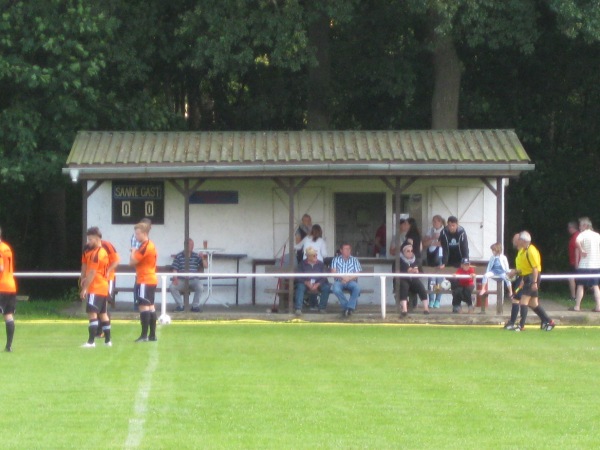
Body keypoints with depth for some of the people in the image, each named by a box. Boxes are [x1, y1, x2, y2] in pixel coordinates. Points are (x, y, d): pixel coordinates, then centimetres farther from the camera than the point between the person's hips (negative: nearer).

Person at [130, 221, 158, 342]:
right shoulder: (151, 245, 15)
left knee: (143, 306, -12)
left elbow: (132, 262, -16)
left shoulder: (145, 247, -16)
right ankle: (152, 335, 17)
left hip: (144, 281, -10)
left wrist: (133, 251, -1)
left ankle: (144, 335, -16)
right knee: (150, 306, 13)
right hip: (151, 279, 10)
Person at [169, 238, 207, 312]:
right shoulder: (178, 256, 6)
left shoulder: (196, 256, 9)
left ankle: (195, 306, -14)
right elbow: (175, 269, 0)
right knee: (172, 287, -27)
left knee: (199, 286, -33)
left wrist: (203, 259, -13)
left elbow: (205, 266, 6)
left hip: (193, 279, 0)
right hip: (181, 280, 0)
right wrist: (175, 278, -18)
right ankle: (180, 305, -8)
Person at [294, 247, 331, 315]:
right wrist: (307, 283, -24)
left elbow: (324, 277, -1)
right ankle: (298, 309, -39)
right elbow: (299, 277, -7)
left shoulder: (320, 264, 5)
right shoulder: (302, 264, 0)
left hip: (318, 284, 2)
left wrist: (317, 284, -20)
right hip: (305, 283, -2)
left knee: (326, 287, -27)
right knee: (300, 287, -35)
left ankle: (322, 308, -15)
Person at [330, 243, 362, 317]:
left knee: (357, 287, -34)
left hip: (351, 281, 0)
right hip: (339, 281, 0)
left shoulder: (355, 260, 13)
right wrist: (342, 277, -17)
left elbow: (357, 274, 4)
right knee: (336, 289, -36)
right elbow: (333, 272, 1)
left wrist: (349, 278, -15)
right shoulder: (335, 260, 13)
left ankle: (349, 307, -29)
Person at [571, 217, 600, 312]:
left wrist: (581, 250, -19)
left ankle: (577, 306, 4)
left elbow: (577, 241, -31)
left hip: (584, 265, -5)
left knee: (580, 286, 3)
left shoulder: (583, 234, -9)